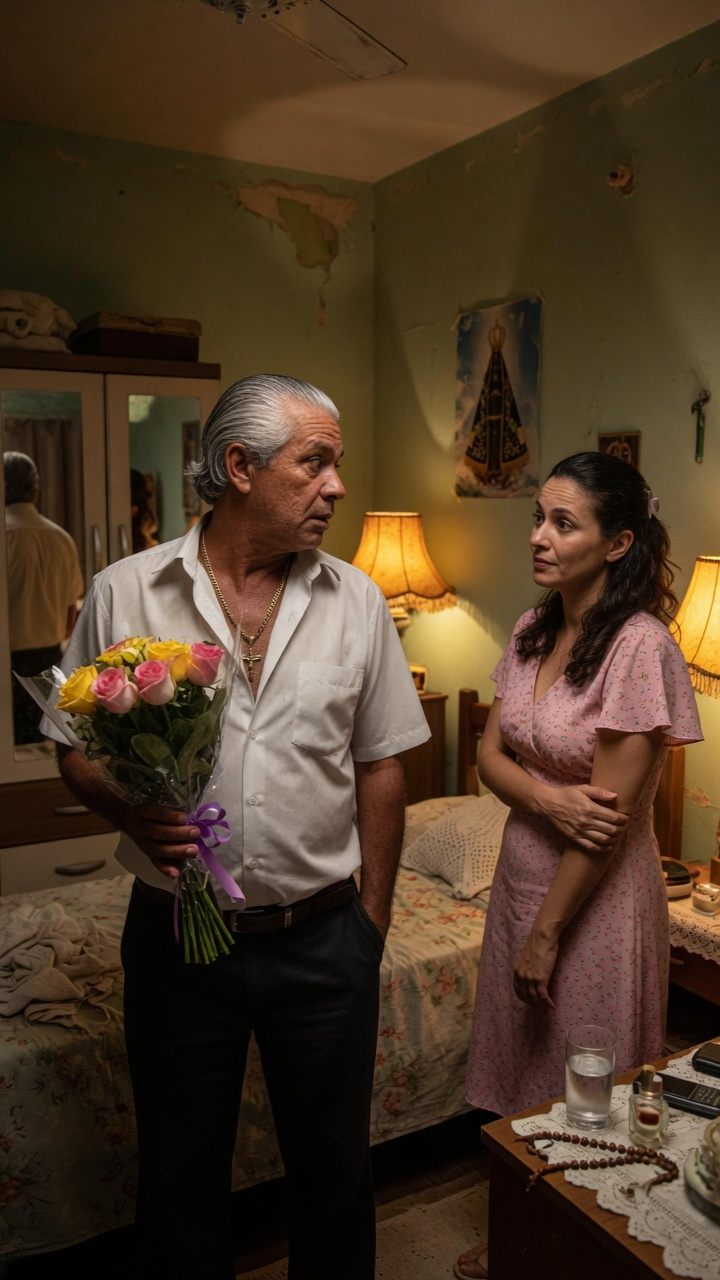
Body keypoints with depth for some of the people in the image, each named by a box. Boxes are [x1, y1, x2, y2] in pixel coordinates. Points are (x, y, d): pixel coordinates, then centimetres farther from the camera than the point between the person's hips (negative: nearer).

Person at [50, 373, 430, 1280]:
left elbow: (380, 767, 3)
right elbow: (76, 749, 2)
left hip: (323, 940, 1)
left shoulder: (356, 602, -1)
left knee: (334, 1162, 20)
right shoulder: (124, 594, -5)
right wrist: (130, 813, -19)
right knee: (180, 1170, 19)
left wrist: (371, 922, 5)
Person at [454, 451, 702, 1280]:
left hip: (597, 896, -7)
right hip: (523, 870, 7)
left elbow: (611, 815, -21)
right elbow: (489, 755, 3)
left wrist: (547, 932, -16)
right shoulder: (534, 630, 2)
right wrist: (547, 796, -18)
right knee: (520, 1074, 22)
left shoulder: (638, 645, -21)